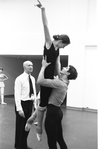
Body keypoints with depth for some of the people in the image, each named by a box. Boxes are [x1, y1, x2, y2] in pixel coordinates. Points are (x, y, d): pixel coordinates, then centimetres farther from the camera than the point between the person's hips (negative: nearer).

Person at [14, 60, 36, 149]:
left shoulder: (33, 79, 8)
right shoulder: (19, 79, -13)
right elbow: (17, 94, -16)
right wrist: (19, 109, -20)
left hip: (30, 103, 7)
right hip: (22, 103, -7)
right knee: (20, 126, 6)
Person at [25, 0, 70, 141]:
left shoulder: (57, 50, 15)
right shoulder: (49, 43, -6)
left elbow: (57, 63, 12)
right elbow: (45, 26, -16)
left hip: (51, 78, 8)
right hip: (45, 77, -8)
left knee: (46, 103, 14)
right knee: (43, 104, 1)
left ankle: (32, 118, 33)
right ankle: (39, 128, 19)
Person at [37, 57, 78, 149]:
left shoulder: (59, 83, -21)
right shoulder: (62, 82, 6)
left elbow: (40, 81, -28)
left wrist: (44, 66, -18)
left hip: (52, 112, -9)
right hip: (56, 111, 9)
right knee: (59, 139, 19)